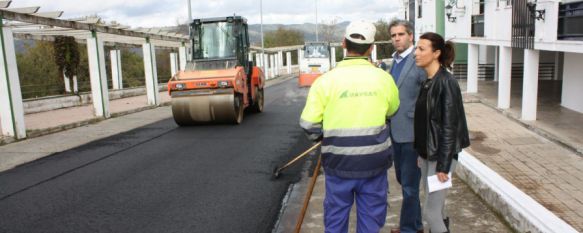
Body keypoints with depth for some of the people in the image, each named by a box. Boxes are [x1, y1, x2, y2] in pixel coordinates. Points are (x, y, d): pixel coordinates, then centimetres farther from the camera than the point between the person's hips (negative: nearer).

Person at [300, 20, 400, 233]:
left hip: (338, 162, -1)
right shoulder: (383, 78, -5)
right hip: (374, 161, 1)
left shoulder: (326, 80, -11)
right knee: (371, 215, 16)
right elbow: (391, 112, 11)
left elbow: (308, 124, -9)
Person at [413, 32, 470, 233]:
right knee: (436, 207, 16)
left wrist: (443, 165, -19)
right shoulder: (426, 81, 8)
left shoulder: (446, 82, -17)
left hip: (440, 155, -8)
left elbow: (449, 126, -19)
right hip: (426, 154, 8)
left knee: (431, 211, -2)